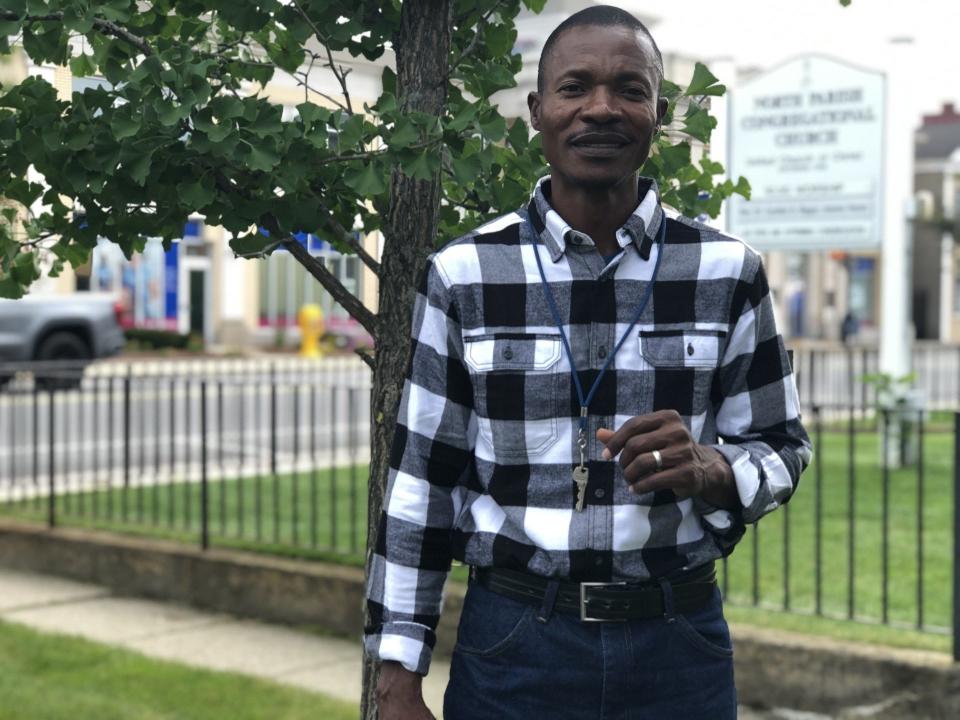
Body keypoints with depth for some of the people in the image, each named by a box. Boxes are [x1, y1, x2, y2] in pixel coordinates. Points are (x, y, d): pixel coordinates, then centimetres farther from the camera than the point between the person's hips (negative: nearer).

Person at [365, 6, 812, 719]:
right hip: (510, 644, -1)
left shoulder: (728, 271, -1)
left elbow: (781, 450, 5)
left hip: (680, 644, 1)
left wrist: (711, 469, -18)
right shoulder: (462, 275, -3)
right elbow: (421, 481, 0)